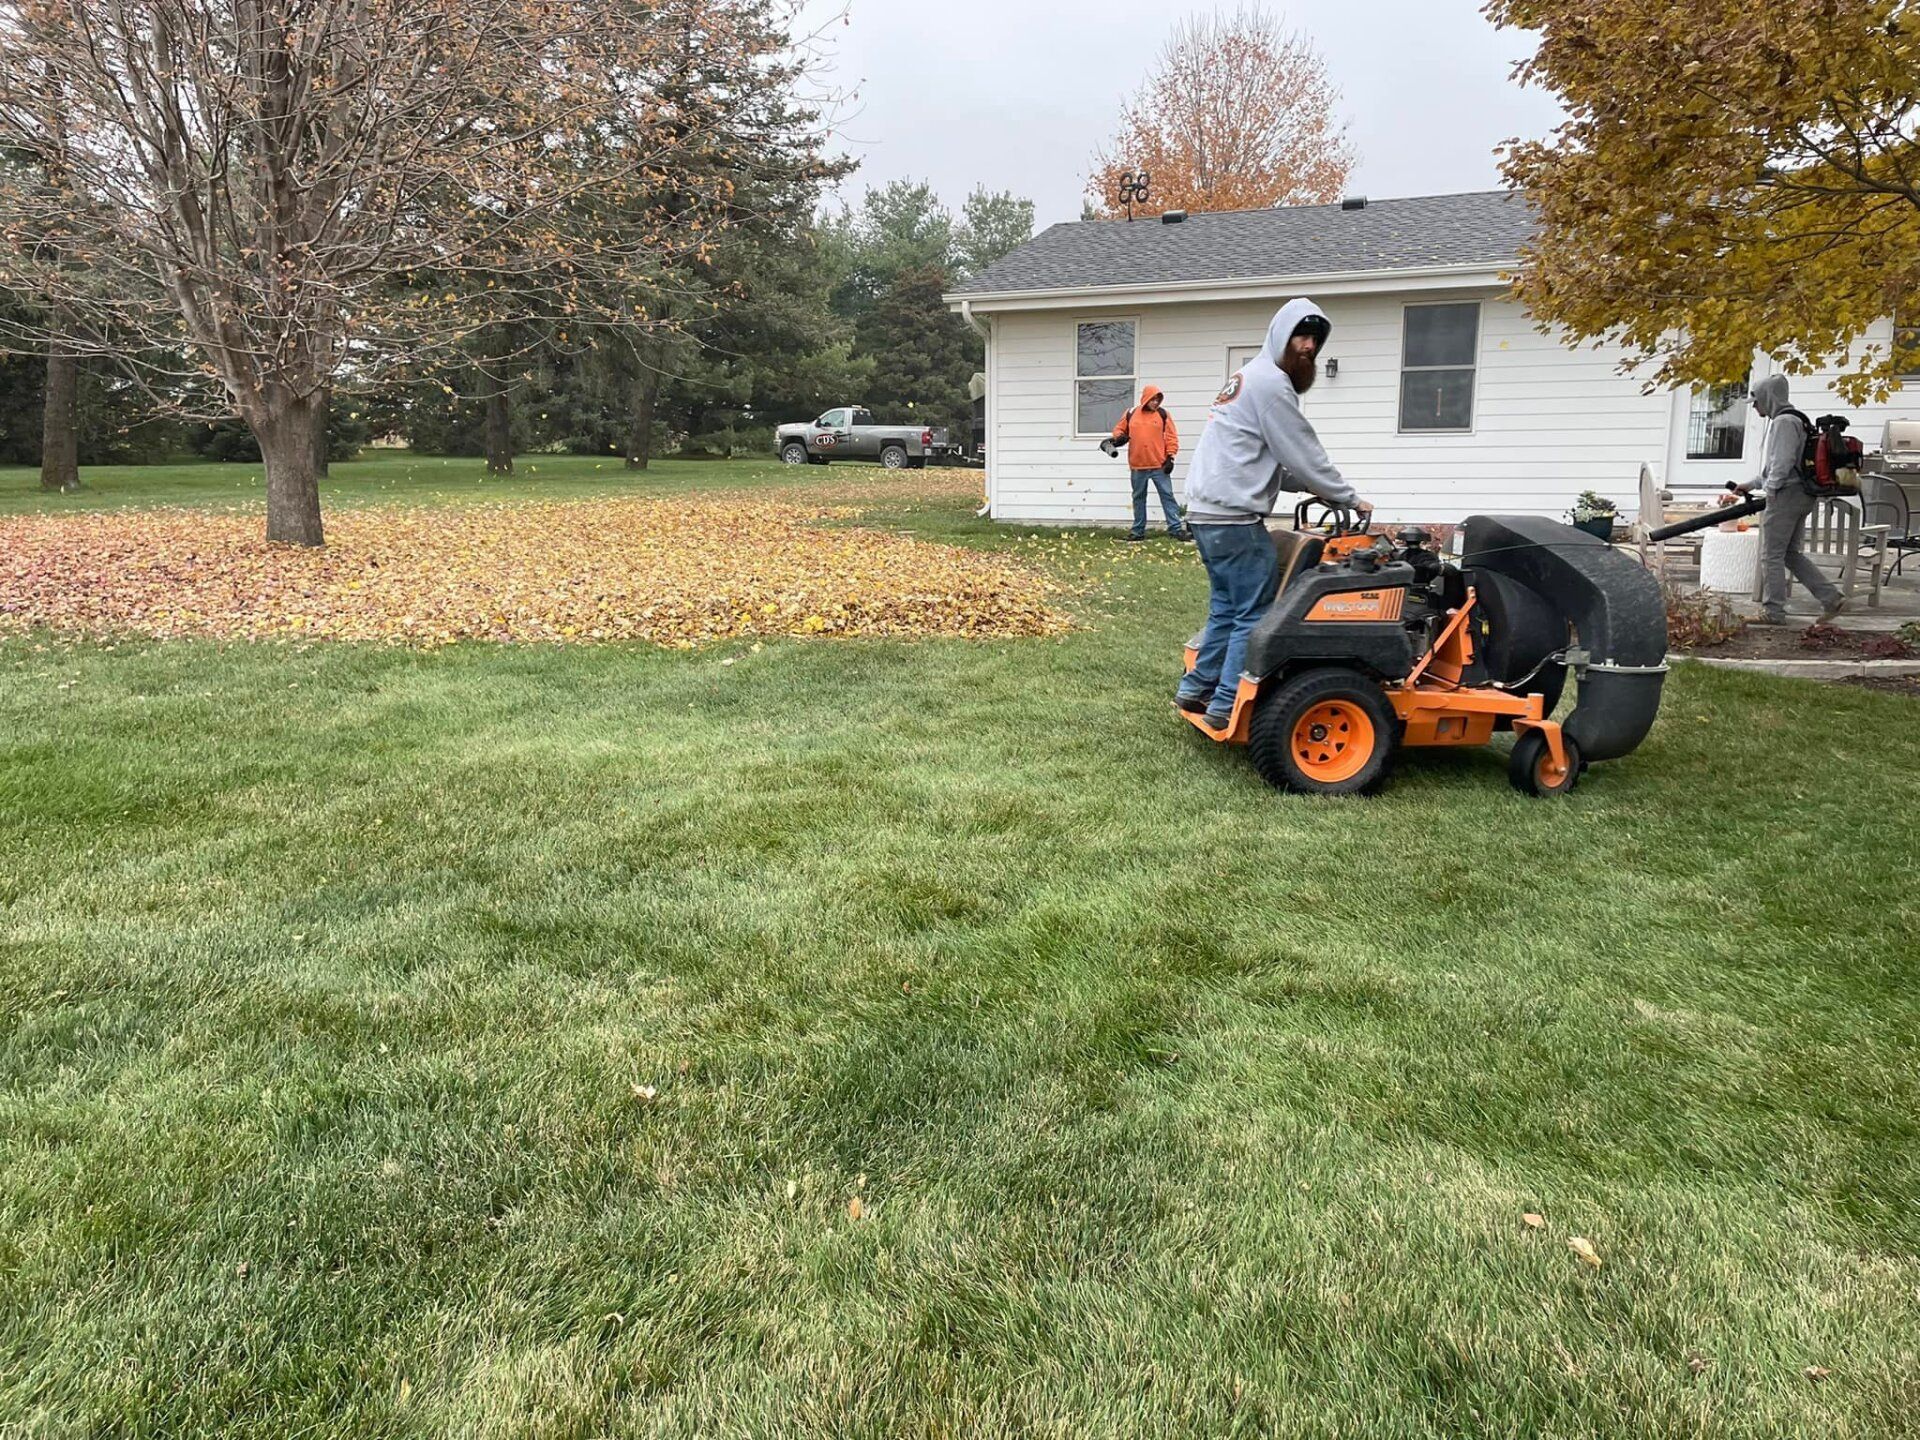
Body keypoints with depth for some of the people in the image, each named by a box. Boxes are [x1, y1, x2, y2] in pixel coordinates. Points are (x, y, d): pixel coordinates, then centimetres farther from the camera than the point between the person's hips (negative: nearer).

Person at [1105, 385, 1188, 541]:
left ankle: (1176, 528, -2)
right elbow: (1120, 429, 17)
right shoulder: (1131, 414, 5)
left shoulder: (1163, 414, 0)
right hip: (1138, 465, 2)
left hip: (1159, 465, -2)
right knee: (1139, 497, 10)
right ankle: (1138, 530, 19)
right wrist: (1118, 437, -6)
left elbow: (1171, 437, -1)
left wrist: (1170, 457, -8)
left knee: (1167, 495, -3)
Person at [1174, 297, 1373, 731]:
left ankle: (1197, 690, 22)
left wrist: (1317, 487, 16)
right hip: (1234, 518, -10)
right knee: (1255, 614, -5)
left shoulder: (1252, 378, 23)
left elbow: (1278, 461, 26)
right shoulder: (1271, 382, -9)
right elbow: (1303, 454, -9)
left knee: (1227, 609, 17)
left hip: (1207, 514, 10)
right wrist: (1349, 499, 1)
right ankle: (1227, 706, -4)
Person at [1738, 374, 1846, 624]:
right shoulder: (1792, 420, 21)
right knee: (1791, 553, 14)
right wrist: (1752, 484, 22)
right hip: (1801, 495, 10)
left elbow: (1783, 462, -20)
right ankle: (1832, 598, 10)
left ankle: (1773, 611, -2)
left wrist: (1770, 490, -13)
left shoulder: (1784, 421, -13)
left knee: (1772, 555, -5)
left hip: (1786, 494, -10)